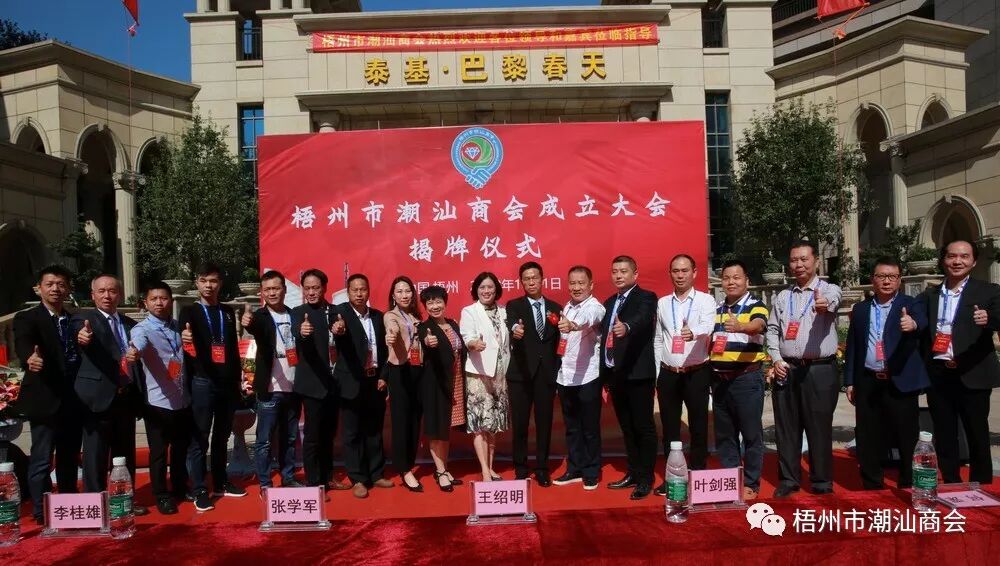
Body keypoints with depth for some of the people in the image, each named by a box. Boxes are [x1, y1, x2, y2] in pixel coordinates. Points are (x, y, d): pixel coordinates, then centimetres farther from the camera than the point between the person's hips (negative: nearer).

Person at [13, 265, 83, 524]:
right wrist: (30, 358, -45)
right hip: (45, 401, -5)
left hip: (74, 402, 5)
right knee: (41, 461, 1)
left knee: (69, 460, 15)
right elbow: (23, 343, -26)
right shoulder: (27, 318, -4)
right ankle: (42, 513, 12)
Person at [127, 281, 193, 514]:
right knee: (159, 452, 6)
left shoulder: (178, 326, 8)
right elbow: (137, 344, -36)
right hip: (158, 401, -5)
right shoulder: (143, 328, -11)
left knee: (181, 448, 17)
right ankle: (162, 496, 21)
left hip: (183, 400, 5)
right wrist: (133, 352, -54)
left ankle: (180, 489, 34)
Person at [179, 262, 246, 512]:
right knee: (200, 438, -1)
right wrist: (184, 337, -40)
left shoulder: (228, 312, 12)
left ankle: (221, 483, 22)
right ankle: (200, 490, 5)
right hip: (202, 382, -4)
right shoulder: (189, 311, 0)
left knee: (222, 436, 13)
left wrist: (238, 378, 12)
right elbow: (185, 340, -17)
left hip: (228, 383, 4)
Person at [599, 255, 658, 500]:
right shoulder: (609, 303, 16)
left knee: (644, 427, 1)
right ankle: (633, 473, 26)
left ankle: (646, 479, 10)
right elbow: (605, 337, 15)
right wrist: (604, 375, 13)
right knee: (627, 428, 15)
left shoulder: (646, 298, -5)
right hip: (614, 374, 7)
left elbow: (643, 319, -27)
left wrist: (626, 327, -50)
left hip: (637, 373, -7)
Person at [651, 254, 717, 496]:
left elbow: (707, 327, -22)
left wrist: (693, 332, -45)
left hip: (696, 373, -3)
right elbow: (657, 340, 12)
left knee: (698, 427, 4)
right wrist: (655, 375, 8)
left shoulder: (705, 300, -2)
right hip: (668, 374, 3)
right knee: (669, 428, 10)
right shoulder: (662, 303, 9)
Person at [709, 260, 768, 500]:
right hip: (719, 378, 6)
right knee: (724, 434, 12)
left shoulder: (755, 306, -6)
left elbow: (758, 325, -28)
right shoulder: (715, 309, 12)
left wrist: (740, 327, -48)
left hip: (746, 378, -5)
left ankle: (750, 483, 14)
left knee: (751, 433, 2)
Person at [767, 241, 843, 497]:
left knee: (820, 429, 2)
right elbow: (772, 330, 14)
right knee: (786, 428, 8)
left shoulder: (829, 290, 0)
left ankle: (822, 483, 16)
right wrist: (776, 359, -1)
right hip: (786, 369, 4)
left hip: (820, 370, -4)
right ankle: (788, 480, 20)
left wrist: (824, 304, -49)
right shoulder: (782, 296, 13)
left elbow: (833, 301, -25)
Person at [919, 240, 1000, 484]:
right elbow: (921, 332, 9)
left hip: (972, 375, -3)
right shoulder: (929, 295, 11)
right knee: (944, 437, 11)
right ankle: (951, 487, 23)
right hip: (937, 375, 3)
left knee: (977, 437, 5)